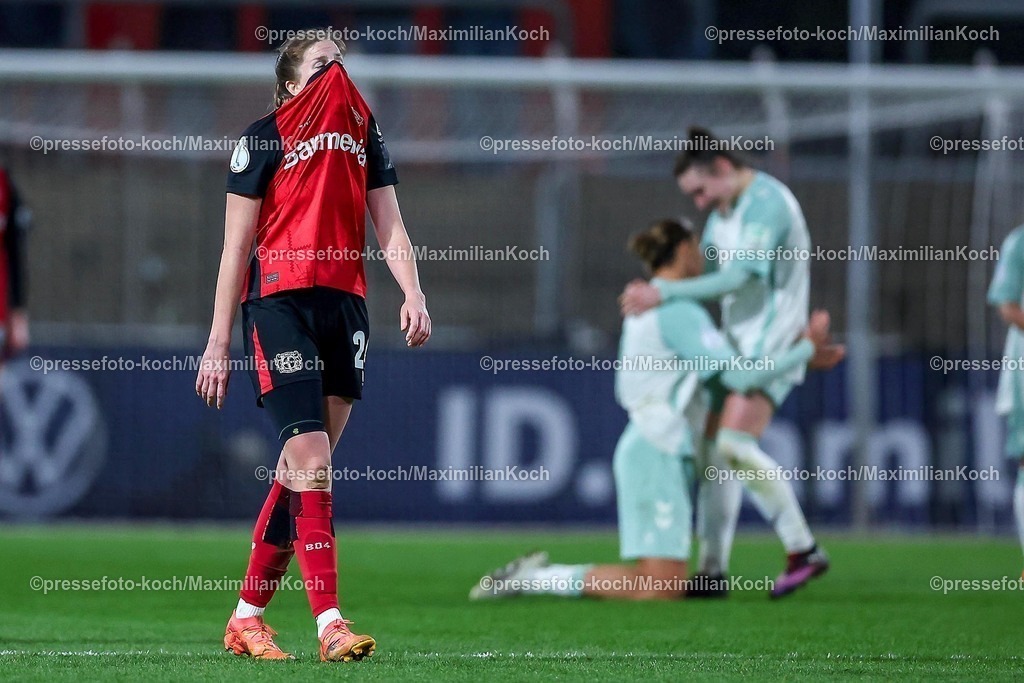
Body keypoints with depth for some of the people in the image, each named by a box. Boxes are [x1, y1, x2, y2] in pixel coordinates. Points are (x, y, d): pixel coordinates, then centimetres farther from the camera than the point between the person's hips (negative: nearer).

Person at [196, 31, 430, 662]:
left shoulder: (364, 131, 16)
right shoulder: (263, 138, 1)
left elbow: (390, 226, 13)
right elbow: (236, 248, 1)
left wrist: (413, 293, -5)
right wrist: (219, 343, -2)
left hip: (345, 303, 5)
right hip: (280, 302, -5)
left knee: (303, 465, 5)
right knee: (311, 461, -14)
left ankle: (248, 616, 14)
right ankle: (330, 623, -18)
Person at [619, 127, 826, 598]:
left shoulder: (768, 203, -17)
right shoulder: (722, 211, 14)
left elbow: (736, 278, -24)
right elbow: (704, 272, 19)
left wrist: (665, 293, -25)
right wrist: (652, 292, 1)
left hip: (771, 344, -10)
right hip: (737, 345, 10)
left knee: (734, 445, -20)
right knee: (715, 450, 5)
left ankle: (803, 550, -11)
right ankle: (713, 570, 8)